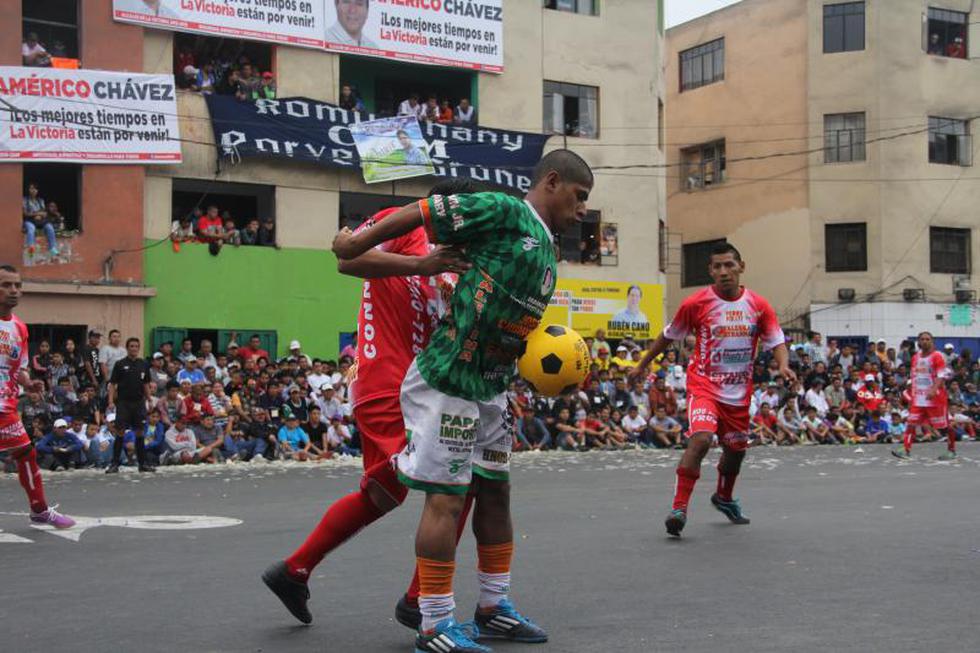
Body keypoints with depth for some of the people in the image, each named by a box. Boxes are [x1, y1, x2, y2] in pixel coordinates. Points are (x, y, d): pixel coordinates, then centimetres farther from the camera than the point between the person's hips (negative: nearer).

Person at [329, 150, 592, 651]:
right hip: (447, 383, -10)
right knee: (446, 499, -6)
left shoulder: (547, 255, 16)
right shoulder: (503, 211, -12)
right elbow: (421, 213, -11)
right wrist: (357, 244, -4)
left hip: (490, 389, 10)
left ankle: (494, 608, 27)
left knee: (494, 492, 15)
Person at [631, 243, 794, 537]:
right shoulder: (696, 303, -7)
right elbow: (668, 336, 6)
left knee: (735, 450, 18)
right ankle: (679, 508, -22)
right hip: (704, 384, -4)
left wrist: (784, 366, -22)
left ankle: (724, 498, 48)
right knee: (701, 438, -28)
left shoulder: (758, 305, -1)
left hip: (739, 392, 4)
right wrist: (641, 366, 13)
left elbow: (777, 342, 0)